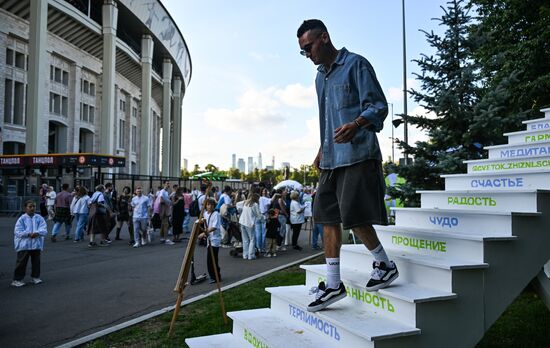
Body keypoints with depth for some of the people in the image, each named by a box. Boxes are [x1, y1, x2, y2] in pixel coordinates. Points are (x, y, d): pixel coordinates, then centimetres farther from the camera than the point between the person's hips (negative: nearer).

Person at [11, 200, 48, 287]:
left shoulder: (39, 218, 3)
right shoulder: (22, 218, -2)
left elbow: (44, 230, -4)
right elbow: (17, 232, -9)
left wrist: (37, 233, -22)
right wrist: (29, 234, -20)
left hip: (37, 244, 3)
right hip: (23, 245, -2)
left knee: (36, 262, 12)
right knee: (21, 262, 1)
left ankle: (35, 277, 27)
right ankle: (17, 279, 11)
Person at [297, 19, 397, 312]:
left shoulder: (356, 64, -4)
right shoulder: (320, 77, 21)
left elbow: (378, 106, -10)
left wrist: (356, 125, -29)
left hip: (357, 155, -8)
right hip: (331, 159, 8)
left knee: (354, 217, -8)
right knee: (329, 218, 5)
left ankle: (385, 265, 17)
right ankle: (333, 284, 13)